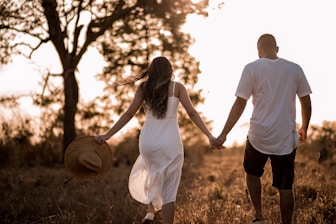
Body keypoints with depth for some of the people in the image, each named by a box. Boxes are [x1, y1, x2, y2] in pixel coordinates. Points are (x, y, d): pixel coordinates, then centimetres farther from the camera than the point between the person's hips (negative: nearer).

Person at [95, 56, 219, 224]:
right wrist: (209, 136, -6)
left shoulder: (144, 87, 7)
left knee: (152, 175, 31)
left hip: (148, 141, 3)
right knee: (169, 190, 2)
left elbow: (129, 114, 3)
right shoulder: (177, 87, 3)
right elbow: (192, 113, -5)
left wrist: (108, 135, 6)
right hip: (170, 142, -2)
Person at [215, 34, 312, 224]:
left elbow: (239, 104, -10)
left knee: (252, 173, 23)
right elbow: (306, 103, 7)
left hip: (259, 136, -1)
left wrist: (224, 134, -6)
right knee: (285, 187, 9)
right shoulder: (295, 69, 3)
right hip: (286, 139, 2)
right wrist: (304, 128, 23)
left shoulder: (252, 69, -6)